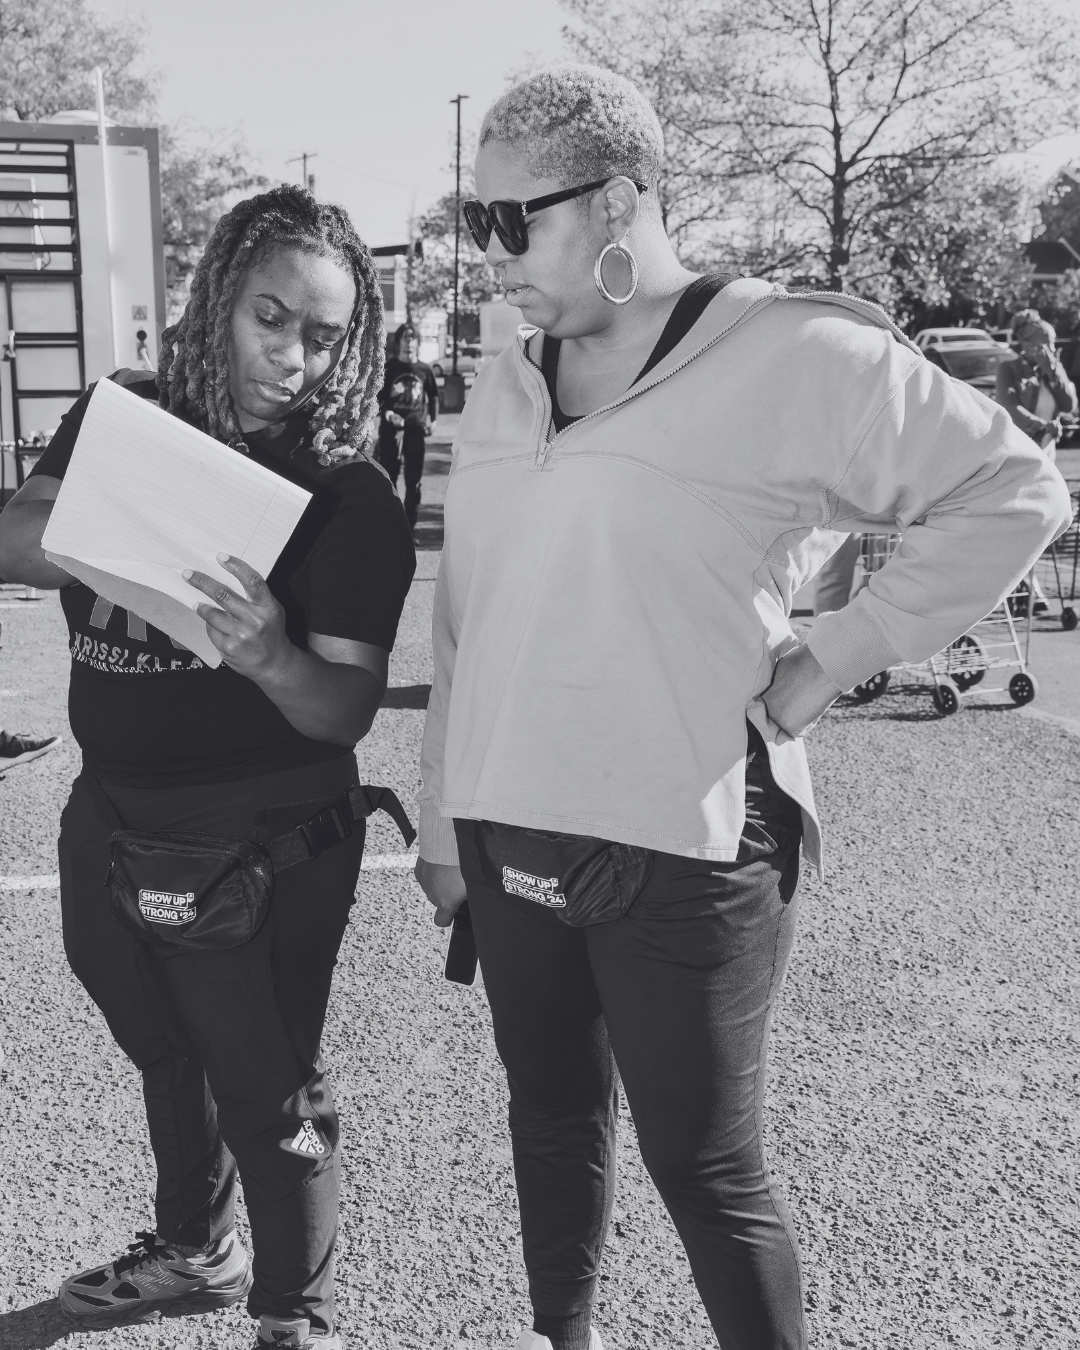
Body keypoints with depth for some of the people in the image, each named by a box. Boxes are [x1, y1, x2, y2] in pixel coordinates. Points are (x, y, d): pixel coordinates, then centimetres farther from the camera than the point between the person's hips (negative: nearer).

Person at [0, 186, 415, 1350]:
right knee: (168, 1056, 25)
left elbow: (347, 709, -18)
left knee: (266, 1090, 7)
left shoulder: (349, 499, -14)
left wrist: (270, 656, -38)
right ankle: (193, 1253, 49)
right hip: (109, 815, 6)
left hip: (261, 838, -6)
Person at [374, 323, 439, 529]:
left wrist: (433, 420, 9)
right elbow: (376, 396, 2)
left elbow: (433, 396, 19)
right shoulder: (389, 367, 0)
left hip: (415, 428, 2)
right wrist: (387, 413, -15)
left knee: (414, 481, 3)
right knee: (388, 478, 1)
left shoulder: (424, 370, 6)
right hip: (390, 428, -2)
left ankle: (409, 528, 11)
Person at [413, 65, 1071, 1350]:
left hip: (681, 852, -6)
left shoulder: (793, 357, -11)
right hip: (507, 841, 6)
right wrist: (444, 820, 15)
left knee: (704, 1167, 5)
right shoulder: (500, 387, 10)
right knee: (551, 1117, 20)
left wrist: (827, 660, -10)